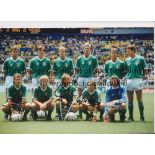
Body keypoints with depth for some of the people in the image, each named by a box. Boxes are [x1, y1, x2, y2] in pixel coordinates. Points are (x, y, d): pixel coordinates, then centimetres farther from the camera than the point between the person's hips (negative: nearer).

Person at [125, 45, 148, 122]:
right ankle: (130, 117, 14)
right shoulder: (127, 60, 9)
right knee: (130, 100, 6)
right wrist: (124, 76, 0)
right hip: (129, 80, 3)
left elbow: (145, 71, 3)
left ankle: (142, 117, 6)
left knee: (140, 100, -1)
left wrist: (142, 76, -8)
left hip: (138, 80, -3)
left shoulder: (141, 59, -2)